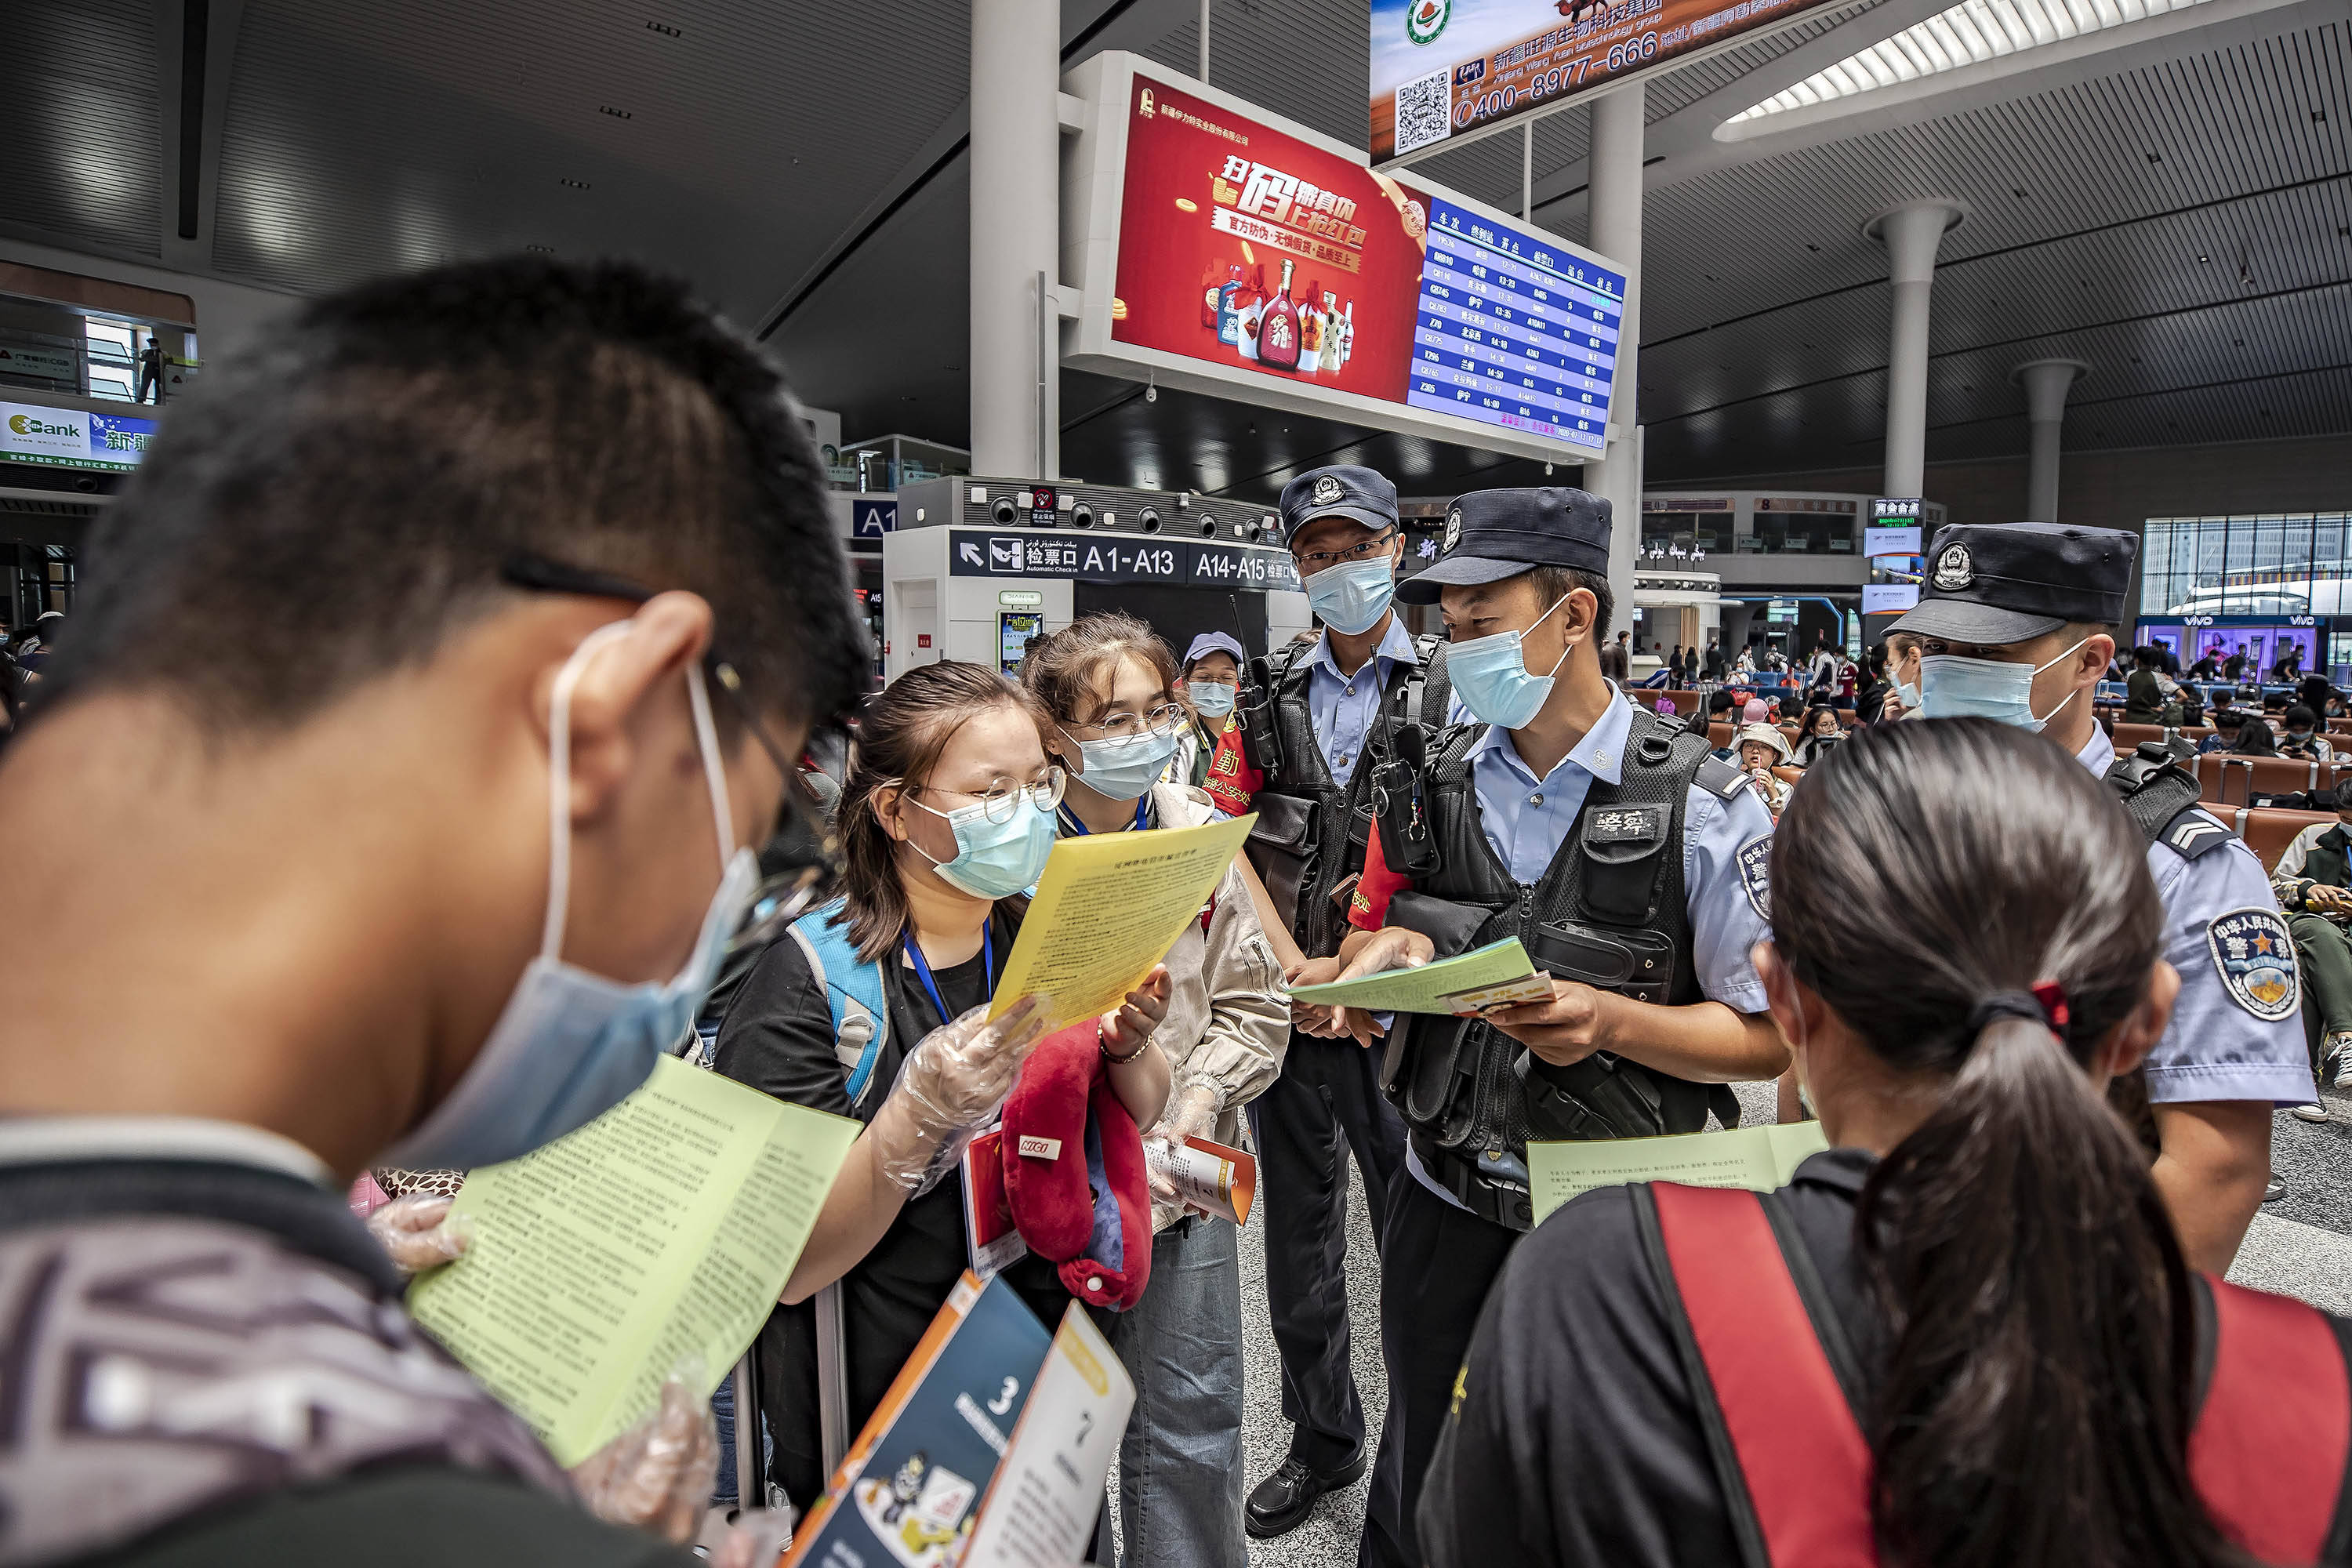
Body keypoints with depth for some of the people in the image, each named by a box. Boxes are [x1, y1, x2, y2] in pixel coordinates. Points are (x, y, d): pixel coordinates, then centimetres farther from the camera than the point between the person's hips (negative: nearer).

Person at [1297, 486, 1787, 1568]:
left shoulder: (1703, 807, -14)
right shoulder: (1434, 778, 0)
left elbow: (1769, 1037, -10)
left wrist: (1609, 1021, -26)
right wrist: (1387, 950, -11)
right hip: (1447, 1203, 4)